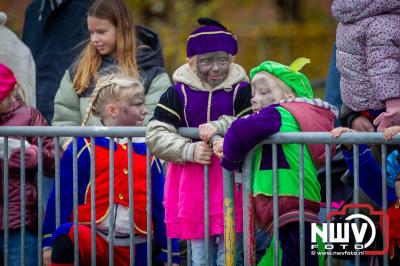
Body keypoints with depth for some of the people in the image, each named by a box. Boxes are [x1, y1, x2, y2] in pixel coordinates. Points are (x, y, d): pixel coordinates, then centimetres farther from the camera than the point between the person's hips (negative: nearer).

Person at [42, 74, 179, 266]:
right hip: (91, 240, -4)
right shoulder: (85, 148, 1)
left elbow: (161, 207, 15)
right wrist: (49, 242, -4)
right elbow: (61, 196, 0)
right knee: (67, 236, -35)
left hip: (135, 250, 4)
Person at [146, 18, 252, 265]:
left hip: (229, 179, -1)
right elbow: (156, 136, -5)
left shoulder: (242, 91, -2)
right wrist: (189, 150, -18)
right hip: (191, 178, 1)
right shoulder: (177, 93, 0)